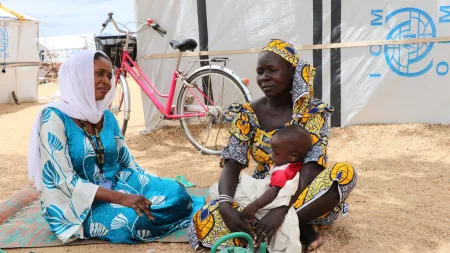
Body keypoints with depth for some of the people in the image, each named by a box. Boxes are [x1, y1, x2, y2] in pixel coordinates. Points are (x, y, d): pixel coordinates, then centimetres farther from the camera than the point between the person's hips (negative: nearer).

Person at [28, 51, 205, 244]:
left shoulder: (107, 117, 5)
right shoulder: (54, 117, -15)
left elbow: (129, 164, 8)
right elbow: (65, 181, -20)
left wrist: (157, 188, -8)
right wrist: (120, 198, -28)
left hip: (115, 189, 5)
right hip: (76, 205, -5)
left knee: (175, 192, -17)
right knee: (135, 219, -32)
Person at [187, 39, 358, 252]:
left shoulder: (312, 111, -10)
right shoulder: (247, 114, -4)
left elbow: (311, 168, -22)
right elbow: (232, 165, -13)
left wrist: (281, 210, -38)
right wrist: (225, 206, -34)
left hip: (300, 194, -2)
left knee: (345, 173, -31)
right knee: (204, 222, -25)